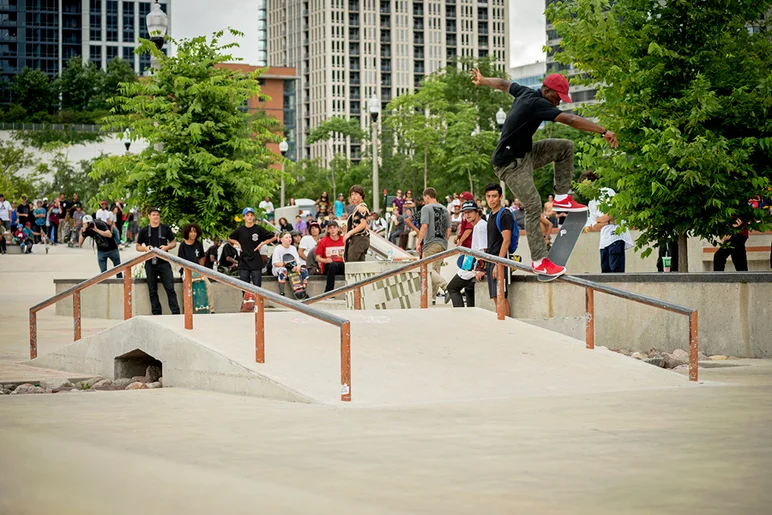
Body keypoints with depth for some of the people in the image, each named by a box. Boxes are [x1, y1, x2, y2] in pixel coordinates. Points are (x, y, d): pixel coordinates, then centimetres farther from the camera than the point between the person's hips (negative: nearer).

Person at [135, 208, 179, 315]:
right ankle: (156, 314, 11)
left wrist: (167, 247, -8)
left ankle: (176, 313, -9)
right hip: (150, 264, 1)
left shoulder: (165, 228, 7)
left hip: (164, 263, -1)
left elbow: (174, 243, 13)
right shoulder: (144, 231, 7)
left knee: (170, 288, -8)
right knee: (153, 291, 5)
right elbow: (138, 247, 13)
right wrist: (145, 248, -9)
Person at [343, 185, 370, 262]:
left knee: (350, 263, -15)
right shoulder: (356, 207, 20)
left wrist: (349, 233, -19)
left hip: (359, 239, -10)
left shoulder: (361, 207, -11)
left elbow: (363, 224, -20)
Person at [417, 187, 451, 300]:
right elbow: (448, 230, 14)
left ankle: (445, 286, -28)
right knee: (436, 270, 12)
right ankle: (432, 296, 13)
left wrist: (419, 243, -11)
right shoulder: (444, 209, 15)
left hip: (431, 244, -7)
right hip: (442, 244, 7)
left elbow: (424, 226, -15)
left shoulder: (426, 208, -6)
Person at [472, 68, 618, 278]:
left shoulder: (525, 93, 4)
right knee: (533, 207, -15)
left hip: (525, 153, 10)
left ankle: (561, 198, 10)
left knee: (565, 147, 6)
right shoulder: (537, 104, -25)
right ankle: (539, 261, -12)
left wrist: (482, 81, 46)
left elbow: (504, 84, 25)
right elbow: (570, 119, -33)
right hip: (510, 163, -10)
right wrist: (603, 131, -37)